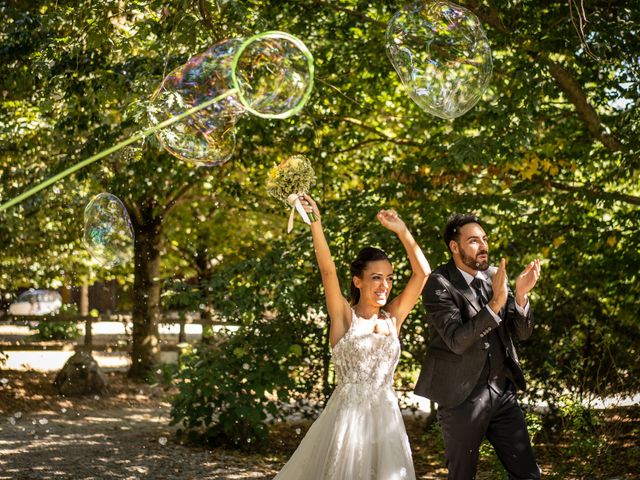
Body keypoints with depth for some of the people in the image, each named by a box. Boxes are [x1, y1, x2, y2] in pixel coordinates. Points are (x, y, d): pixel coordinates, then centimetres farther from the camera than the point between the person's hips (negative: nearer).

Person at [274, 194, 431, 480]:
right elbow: (327, 270, -15)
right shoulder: (343, 316, -2)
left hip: (385, 418, 4)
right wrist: (316, 224, -22)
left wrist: (401, 231, -1)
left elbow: (422, 273, 3)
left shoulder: (393, 318, 7)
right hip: (347, 415, -3)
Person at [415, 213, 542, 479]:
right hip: (462, 396, -5)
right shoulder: (438, 284, -11)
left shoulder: (493, 276, 6)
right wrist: (495, 303, -30)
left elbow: (522, 332, 4)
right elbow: (457, 341, -22)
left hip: (502, 391, 5)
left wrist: (520, 294, -15)